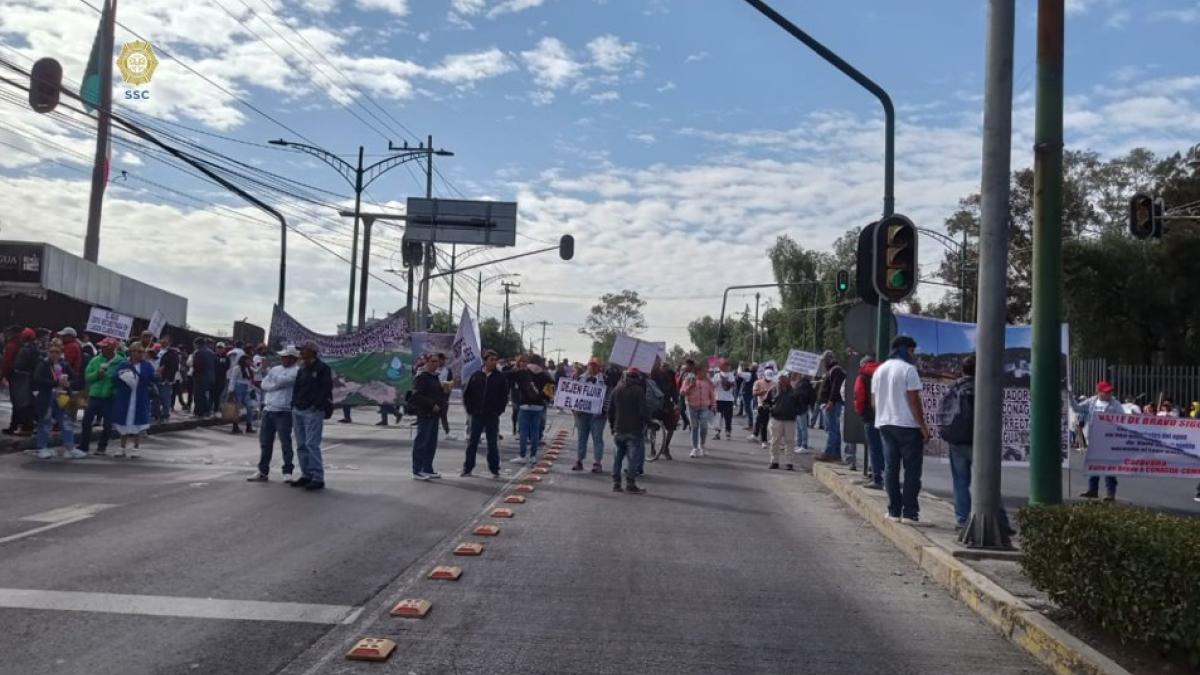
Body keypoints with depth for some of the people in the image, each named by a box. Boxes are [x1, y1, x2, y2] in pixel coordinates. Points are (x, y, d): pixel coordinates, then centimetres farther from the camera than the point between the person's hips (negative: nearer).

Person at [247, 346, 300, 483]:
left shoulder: (296, 371, -4)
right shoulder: (275, 369, 17)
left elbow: (283, 381, -17)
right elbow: (264, 384, 8)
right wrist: (277, 385, -8)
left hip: (284, 412, -7)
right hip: (268, 410, 7)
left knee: (285, 442, -3)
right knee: (265, 442, 11)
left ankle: (287, 472, 5)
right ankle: (263, 471, 20)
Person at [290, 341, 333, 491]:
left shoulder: (322, 368, -6)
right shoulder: (302, 369, 17)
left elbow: (326, 389, -13)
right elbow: (296, 389, 20)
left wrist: (316, 405, -17)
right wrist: (294, 405, 9)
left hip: (313, 411, -8)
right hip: (298, 411, 8)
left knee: (312, 444, -12)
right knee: (301, 445, 10)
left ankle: (318, 478, -9)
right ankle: (306, 475, 19)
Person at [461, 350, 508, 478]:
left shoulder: (501, 377, -1)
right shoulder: (476, 376, 2)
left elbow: (504, 396, 2)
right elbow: (466, 393, 8)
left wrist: (499, 410, -4)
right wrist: (469, 409, 2)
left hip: (492, 416, -1)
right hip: (476, 415, 1)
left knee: (493, 444, 4)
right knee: (472, 443, 6)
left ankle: (495, 469, 12)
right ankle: (467, 469, 13)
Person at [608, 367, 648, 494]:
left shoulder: (617, 390, 9)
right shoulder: (638, 390, -10)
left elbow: (610, 410, 13)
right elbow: (644, 410, -16)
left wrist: (613, 425, 22)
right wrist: (647, 421, 3)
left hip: (619, 430, 6)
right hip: (634, 430, -6)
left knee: (618, 456, 16)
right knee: (634, 457, -1)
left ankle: (616, 483, 17)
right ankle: (630, 485, -2)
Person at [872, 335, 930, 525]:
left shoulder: (879, 370, 11)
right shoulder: (908, 369, -10)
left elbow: (874, 400, 13)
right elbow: (914, 401, -14)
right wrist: (923, 427, -10)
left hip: (885, 424, 6)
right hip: (907, 425, -6)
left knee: (891, 468, 9)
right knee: (912, 470, 1)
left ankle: (894, 511, 10)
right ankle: (909, 512, 0)